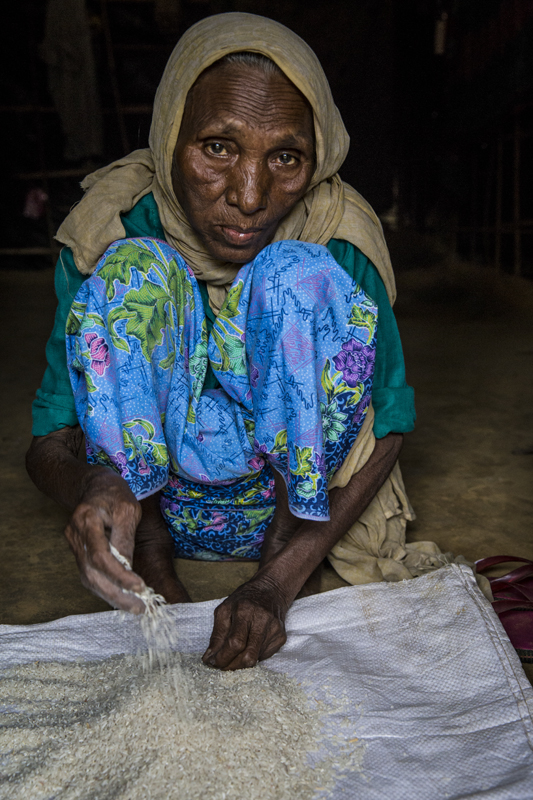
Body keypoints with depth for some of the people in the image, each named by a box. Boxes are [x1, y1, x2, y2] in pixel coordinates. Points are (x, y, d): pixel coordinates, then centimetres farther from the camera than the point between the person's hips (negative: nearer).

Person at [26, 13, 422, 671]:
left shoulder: (339, 239, -15)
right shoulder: (112, 229, -15)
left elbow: (389, 426, -14)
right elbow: (47, 442, -13)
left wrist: (281, 579, -26)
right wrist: (91, 485, -39)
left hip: (295, 488, 0)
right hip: (146, 489, 1)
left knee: (298, 274, -25)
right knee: (132, 271, -25)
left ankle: (290, 545, -13)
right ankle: (151, 564, -14)